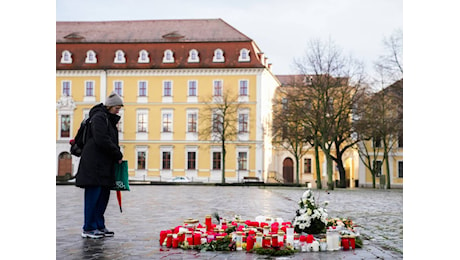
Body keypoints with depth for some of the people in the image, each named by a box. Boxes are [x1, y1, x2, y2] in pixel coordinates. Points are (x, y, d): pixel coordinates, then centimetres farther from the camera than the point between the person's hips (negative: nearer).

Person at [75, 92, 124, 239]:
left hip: (104, 164, 10)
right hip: (94, 164, -10)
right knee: (93, 195, -5)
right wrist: (118, 155, -12)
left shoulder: (109, 119, 20)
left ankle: (99, 226, 16)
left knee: (104, 195, 10)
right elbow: (101, 140, -20)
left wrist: (117, 155, 4)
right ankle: (89, 228, 2)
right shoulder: (99, 117, -10)